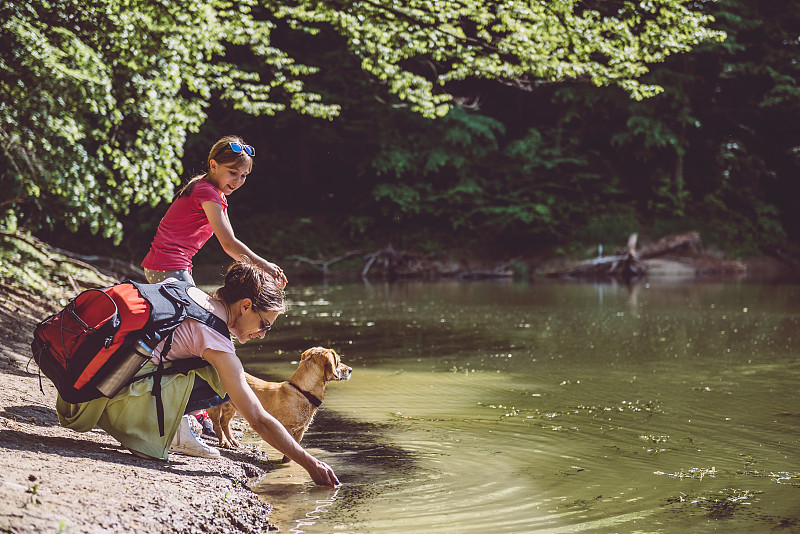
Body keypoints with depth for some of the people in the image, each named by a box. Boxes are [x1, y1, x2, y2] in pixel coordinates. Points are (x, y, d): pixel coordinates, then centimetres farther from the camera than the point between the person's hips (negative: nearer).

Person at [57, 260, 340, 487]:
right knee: (221, 383, -9)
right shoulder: (216, 341, -14)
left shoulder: (190, 292, 7)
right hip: (118, 393, -8)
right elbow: (259, 420, -11)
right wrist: (309, 462, -4)